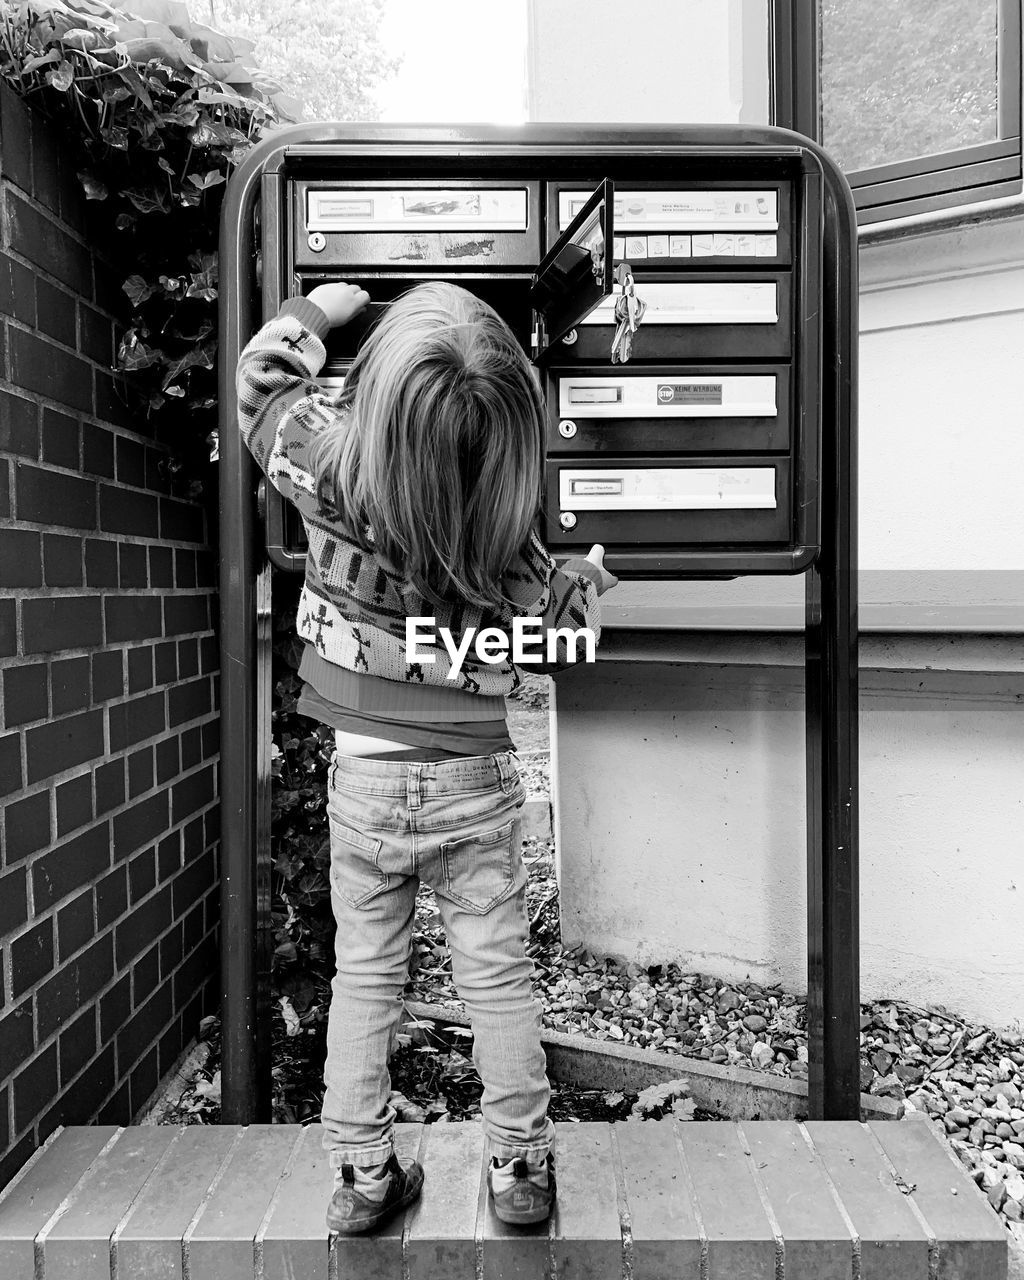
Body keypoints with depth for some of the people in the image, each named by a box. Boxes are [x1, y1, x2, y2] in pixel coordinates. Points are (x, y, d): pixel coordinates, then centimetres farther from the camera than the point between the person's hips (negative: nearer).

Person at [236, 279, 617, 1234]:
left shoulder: (327, 464, -17)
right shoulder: (504, 540, -17)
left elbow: (264, 375, 2)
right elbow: (557, 628, 2)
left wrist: (324, 305, 16)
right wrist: (596, 563, 19)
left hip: (364, 774, 1)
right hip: (474, 780, -1)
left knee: (365, 975, 16)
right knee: (496, 977, 13)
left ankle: (361, 1175, 27)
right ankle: (520, 1169, 27)